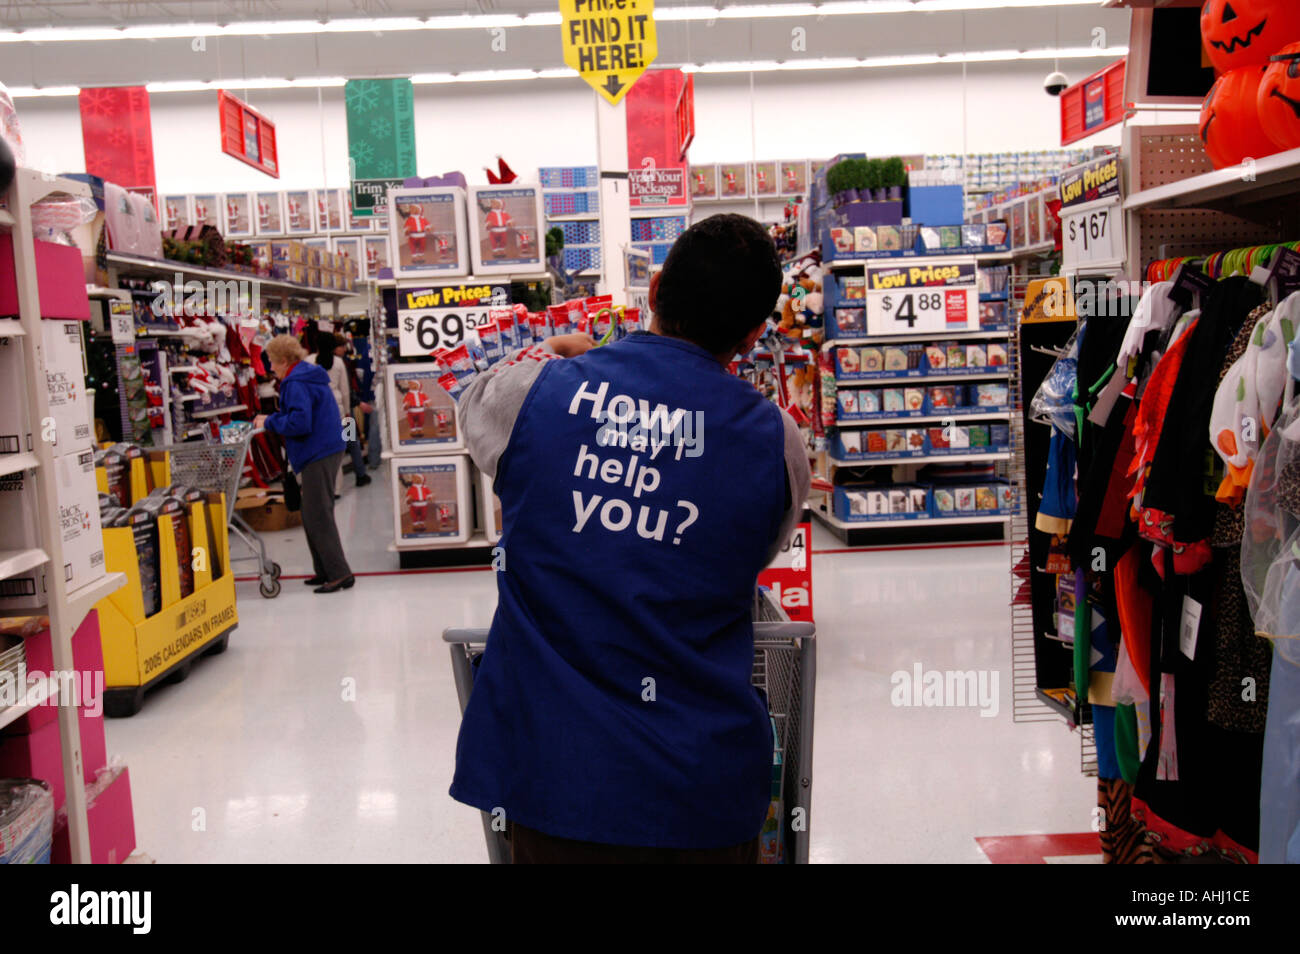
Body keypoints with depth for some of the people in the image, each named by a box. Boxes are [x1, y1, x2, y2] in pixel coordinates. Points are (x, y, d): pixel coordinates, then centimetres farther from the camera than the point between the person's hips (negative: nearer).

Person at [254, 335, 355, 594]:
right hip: (329, 449, 10)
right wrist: (271, 420, 15)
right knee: (314, 515, 16)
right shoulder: (311, 376, 18)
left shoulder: (296, 383, -14)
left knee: (317, 516, -7)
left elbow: (299, 423, -22)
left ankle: (339, 573, -7)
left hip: (318, 455, -10)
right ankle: (325, 570, 21)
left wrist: (270, 422, -8)